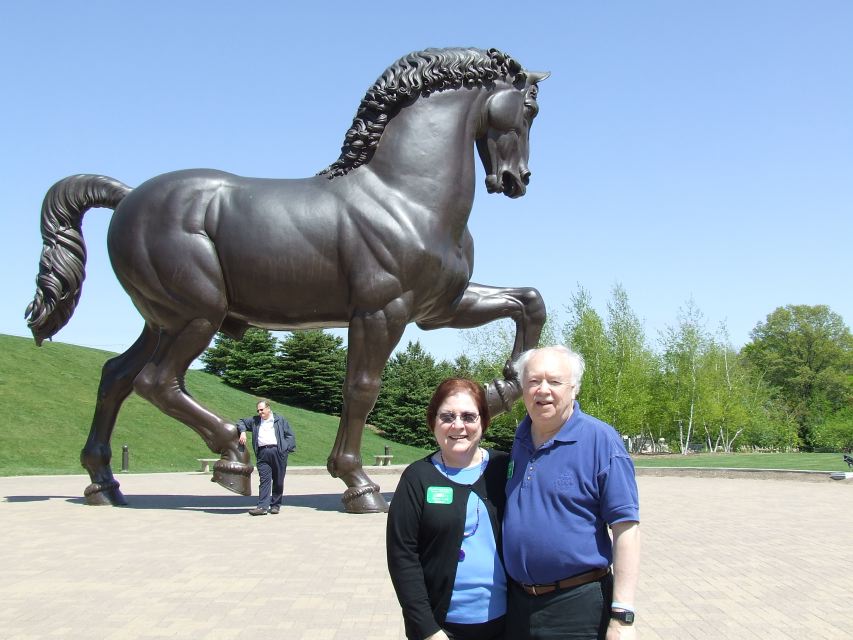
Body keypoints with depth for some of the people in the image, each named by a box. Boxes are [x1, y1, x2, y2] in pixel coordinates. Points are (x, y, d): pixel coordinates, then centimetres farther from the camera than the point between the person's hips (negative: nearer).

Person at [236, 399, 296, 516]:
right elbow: (241, 422, 26)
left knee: (278, 481, 3)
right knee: (264, 480, -7)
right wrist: (243, 432, 7)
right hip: (262, 453, 2)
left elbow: (290, 435, 8)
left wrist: (286, 449, -4)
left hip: (278, 452, -1)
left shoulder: (280, 420, 9)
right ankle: (262, 506, -11)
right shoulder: (255, 421, 18)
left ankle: (275, 505, 13)